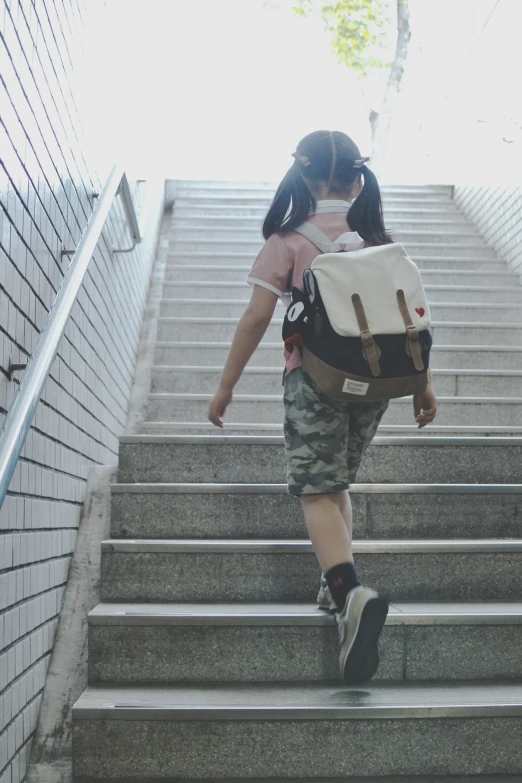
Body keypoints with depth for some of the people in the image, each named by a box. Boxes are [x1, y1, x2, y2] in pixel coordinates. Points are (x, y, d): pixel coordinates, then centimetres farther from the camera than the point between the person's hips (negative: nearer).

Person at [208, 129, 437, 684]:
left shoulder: (289, 239, -4)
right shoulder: (379, 238, 8)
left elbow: (256, 318, -7)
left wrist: (226, 386, 0)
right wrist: (423, 383, 14)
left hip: (313, 377, -4)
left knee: (315, 491, -4)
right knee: (337, 482, 20)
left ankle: (350, 591, -25)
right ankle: (339, 585, 17)